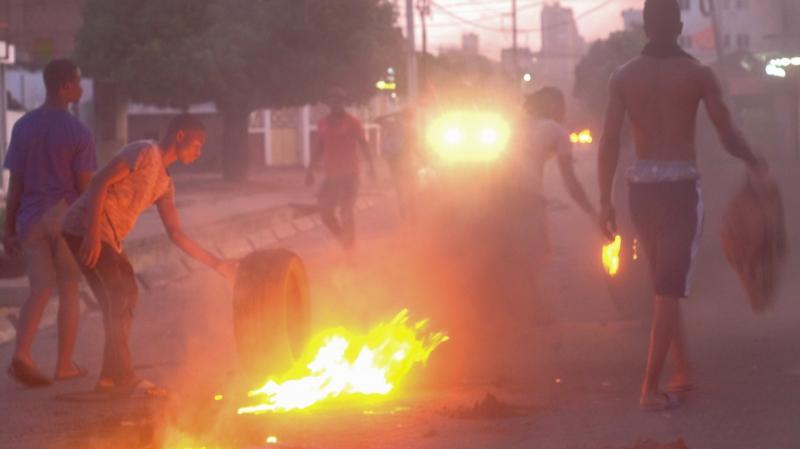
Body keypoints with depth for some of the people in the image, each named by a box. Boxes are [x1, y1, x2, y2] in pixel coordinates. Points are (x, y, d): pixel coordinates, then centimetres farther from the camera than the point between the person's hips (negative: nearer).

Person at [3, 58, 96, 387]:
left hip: (31, 218, 4)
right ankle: (65, 364, 14)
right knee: (69, 290, 10)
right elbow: (85, 187, -9)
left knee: (40, 290, 7)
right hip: (67, 217, -3)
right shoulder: (78, 133, -9)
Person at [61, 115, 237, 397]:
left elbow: (176, 234, 19)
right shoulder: (145, 152, -9)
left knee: (123, 299, 12)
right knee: (120, 298, -12)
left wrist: (216, 264, 14)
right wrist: (93, 235, -25)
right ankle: (123, 377, -9)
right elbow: (100, 183, -18)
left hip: (108, 238, 10)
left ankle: (111, 377, 17)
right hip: (86, 228, -10)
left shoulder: (164, 184, 18)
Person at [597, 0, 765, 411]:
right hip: (682, 186, -3)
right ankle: (651, 388, -8)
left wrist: (605, 200, 1)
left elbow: (610, 141, -2)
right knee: (670, 290, -2)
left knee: (665, 283, 19)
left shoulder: (623, 77, 3)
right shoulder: (698, 74, -2)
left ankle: (682, 371, 20)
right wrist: (756, 164, 18)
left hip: (641, 188, 3)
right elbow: (728, 136, -1)